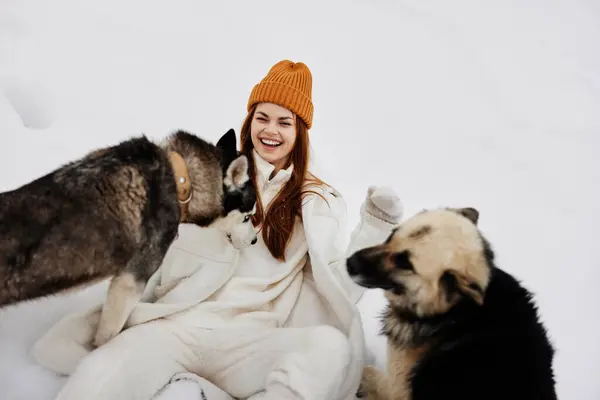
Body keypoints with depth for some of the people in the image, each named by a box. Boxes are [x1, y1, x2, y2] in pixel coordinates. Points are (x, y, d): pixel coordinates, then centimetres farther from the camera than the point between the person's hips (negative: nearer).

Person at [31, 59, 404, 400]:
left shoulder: (318, 201, 13)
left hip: (252, 339, 1)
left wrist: (373, 229, -9)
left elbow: (339, 289, 3)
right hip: (177, 323, 0)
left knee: (333, 347, -35)